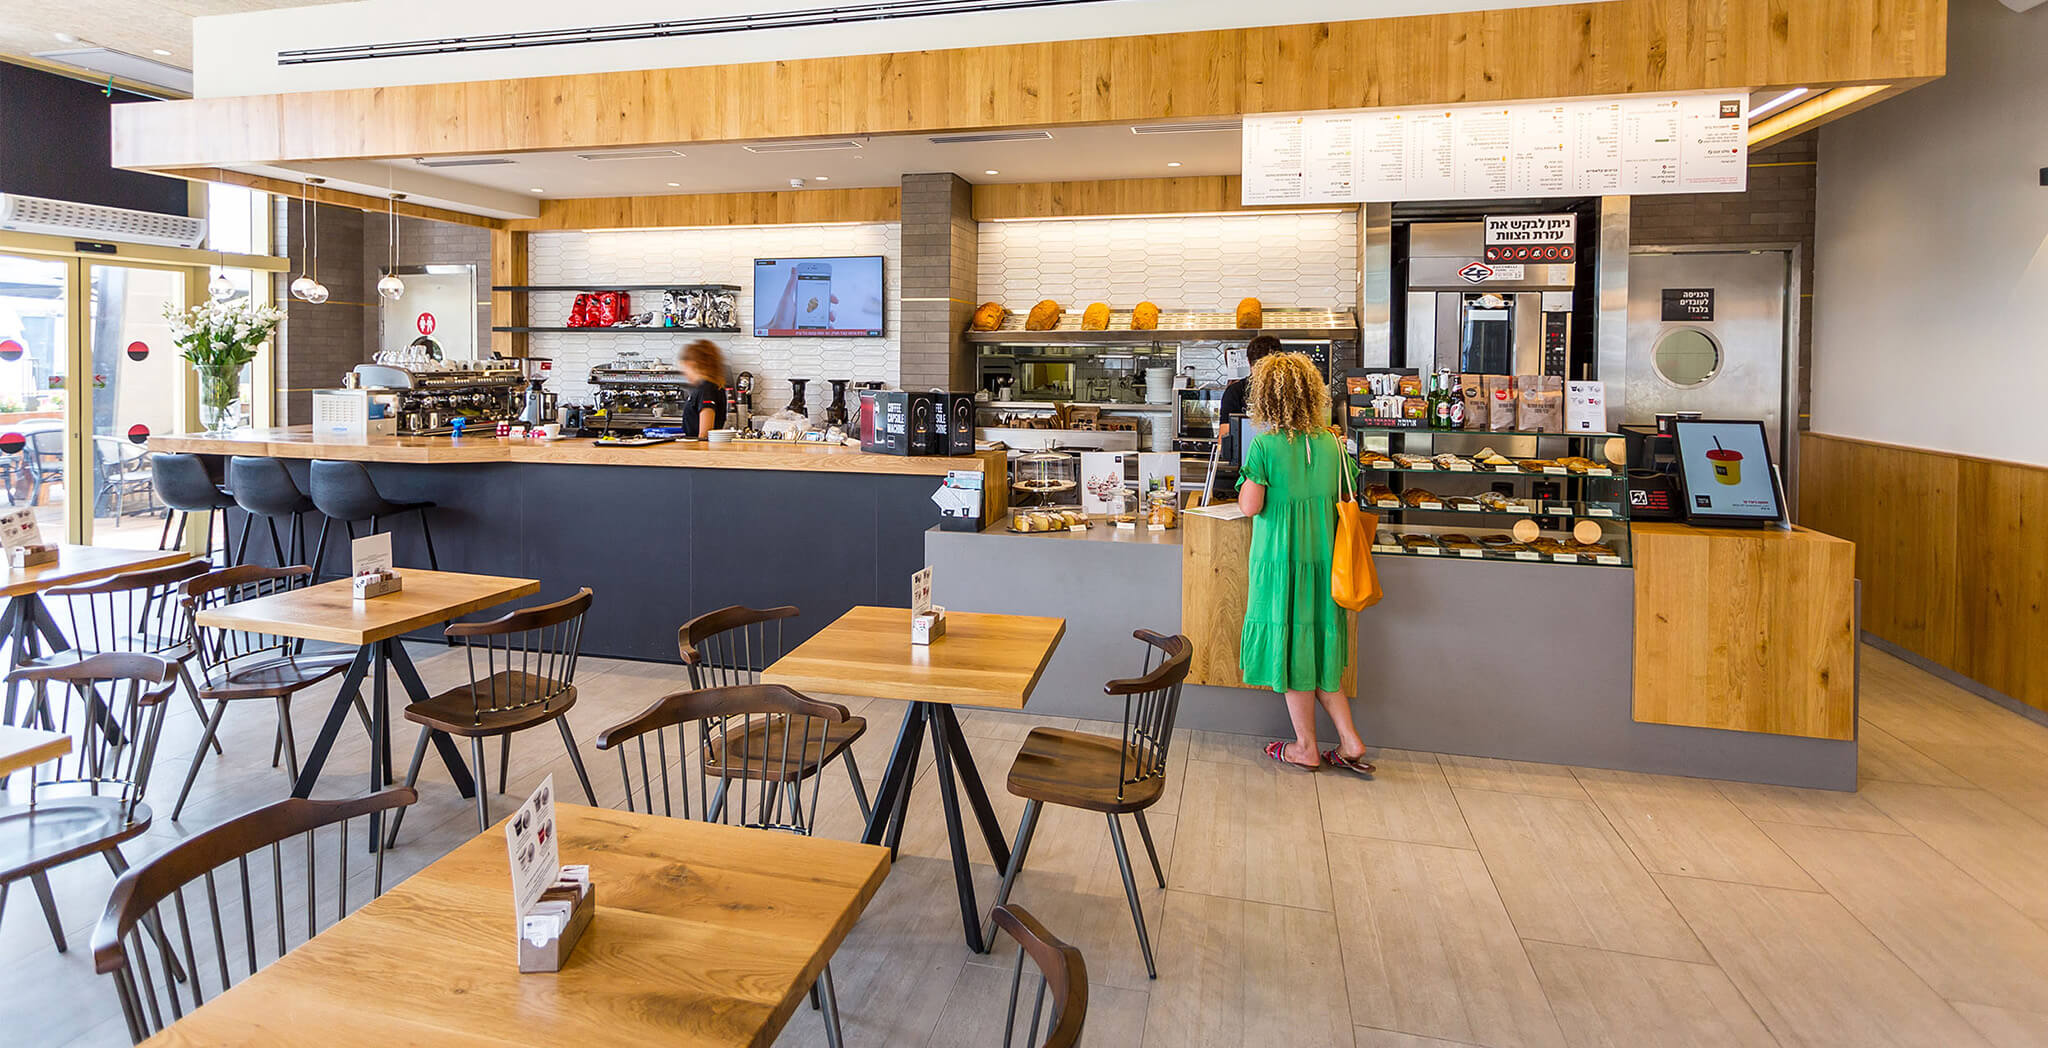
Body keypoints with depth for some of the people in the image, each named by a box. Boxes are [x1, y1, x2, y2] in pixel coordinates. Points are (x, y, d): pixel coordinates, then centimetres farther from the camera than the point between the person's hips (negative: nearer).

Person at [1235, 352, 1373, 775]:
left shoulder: (1265, 446, -14)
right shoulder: (1330, 443, 2)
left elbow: (1250, 506, -15)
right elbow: (1338, 500, 10)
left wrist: (1247, 481, 5)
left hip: (1281, 560, -5)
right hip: (1323, 560, 5)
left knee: (1292, 650, 7)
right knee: (1318, 651, 16)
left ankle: (1306, 748, 18)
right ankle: (1350, 742, 15)